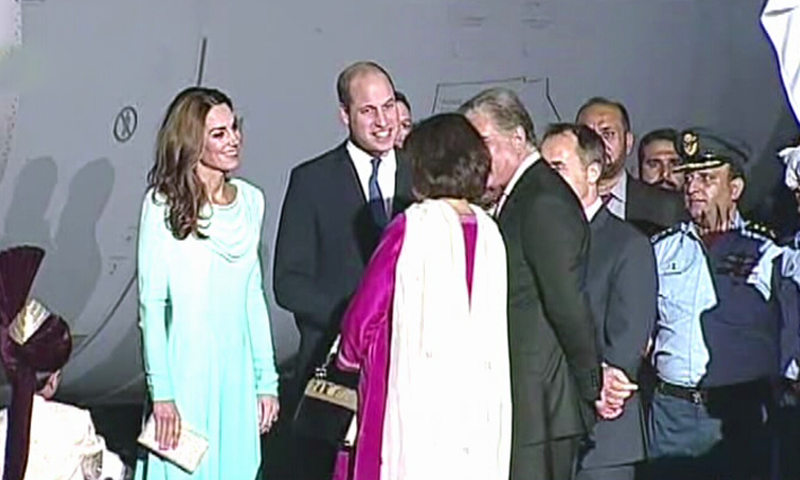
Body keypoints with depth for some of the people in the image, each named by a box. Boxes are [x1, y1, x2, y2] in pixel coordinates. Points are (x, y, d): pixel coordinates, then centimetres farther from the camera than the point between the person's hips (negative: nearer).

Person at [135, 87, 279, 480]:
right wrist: (161, 392, -13)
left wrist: (266, 380, 11)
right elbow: (151, 303, -9)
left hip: (236, 373, 5)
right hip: (184, 373, -5)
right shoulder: (164, 205, -8)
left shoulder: (251, 200, 8)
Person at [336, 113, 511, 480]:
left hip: (416, 397, -5)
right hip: (477, 405, 5)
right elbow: (494, 332, 8)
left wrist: (350, 355, 15)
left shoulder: (412, 227, -10)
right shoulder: (489, 233, 3)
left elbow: (365, 313, -5)